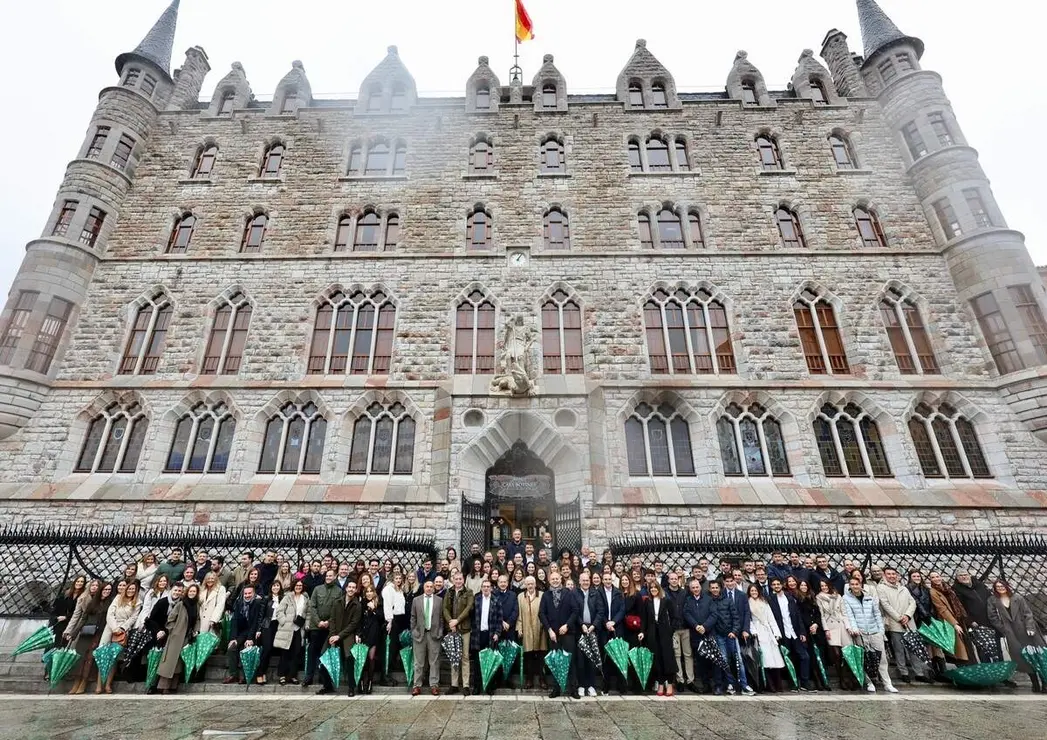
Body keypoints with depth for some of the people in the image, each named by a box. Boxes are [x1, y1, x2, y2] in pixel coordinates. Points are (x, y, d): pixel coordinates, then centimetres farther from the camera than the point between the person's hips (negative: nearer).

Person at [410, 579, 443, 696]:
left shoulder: (439, 600, 3)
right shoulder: (416, 600, 5)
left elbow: (442, 617, 4)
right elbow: (413, 618, 7)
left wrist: (440, 632, 0)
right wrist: (413, 632, 2)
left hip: (434, 634, 0)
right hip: (419, 634, 0)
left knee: (434, 661, 4)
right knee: (419, 662, 6)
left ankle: (434, 685, 13)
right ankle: (417, 685, 16)